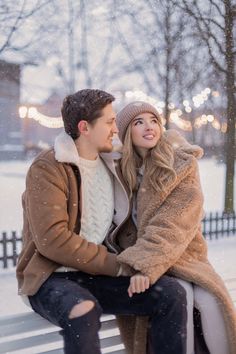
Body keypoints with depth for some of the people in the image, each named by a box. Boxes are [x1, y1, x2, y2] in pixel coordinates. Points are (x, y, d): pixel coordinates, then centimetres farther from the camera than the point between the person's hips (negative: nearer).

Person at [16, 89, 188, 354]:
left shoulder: (108, 166, 13)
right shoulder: (47, 168, -11)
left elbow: (123, 223, 14)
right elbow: (53, 240, -21)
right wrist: (119, 266, -15)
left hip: (101, 275, 6)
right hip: (52, 276, -6)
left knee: (172, 293, -12)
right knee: (84, 310, -38)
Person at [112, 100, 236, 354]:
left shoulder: (182, 163, -6)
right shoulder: (120, 169, 1)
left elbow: (173, 224, -18)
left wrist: (145, 266, -30)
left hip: (180, 255, 0)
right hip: (139, 259, 0)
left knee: (210, 300, -25)